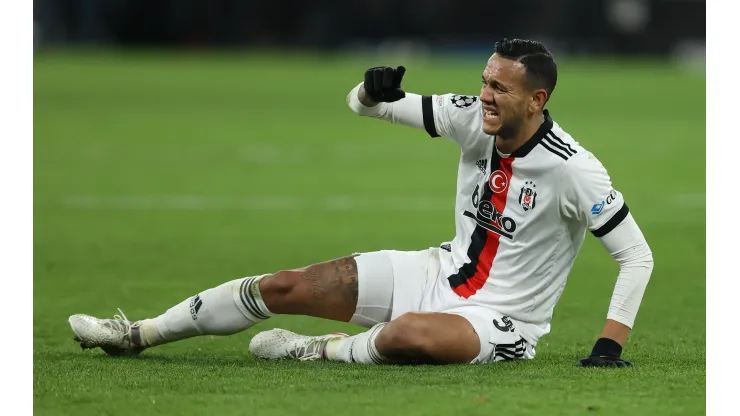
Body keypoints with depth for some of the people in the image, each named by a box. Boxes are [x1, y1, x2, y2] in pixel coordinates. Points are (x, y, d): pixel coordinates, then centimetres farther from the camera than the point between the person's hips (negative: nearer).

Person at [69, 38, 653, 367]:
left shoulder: (572, 169, -22)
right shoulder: (473, 118, -5)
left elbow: (637, 255, -16)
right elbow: (364, 105, 3)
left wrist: (609, 346, -23)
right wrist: (373, 90, -22)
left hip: (501, 322, -6)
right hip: (442, 271, 6)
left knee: (407, 335, -41)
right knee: (285, 287, -2)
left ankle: (321, 352, -10)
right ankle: (139, 334, 10)